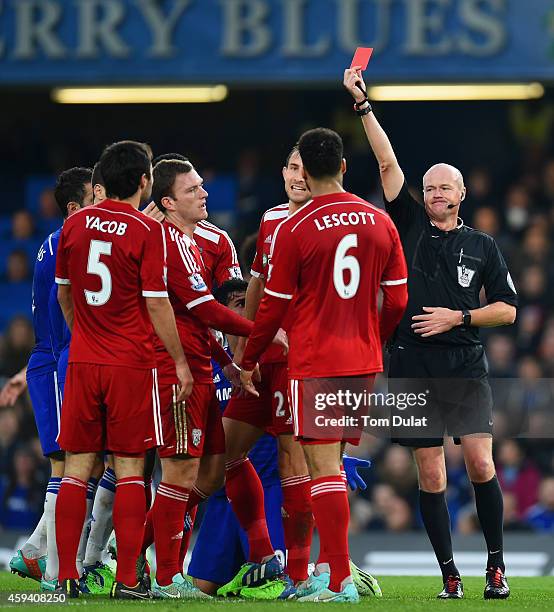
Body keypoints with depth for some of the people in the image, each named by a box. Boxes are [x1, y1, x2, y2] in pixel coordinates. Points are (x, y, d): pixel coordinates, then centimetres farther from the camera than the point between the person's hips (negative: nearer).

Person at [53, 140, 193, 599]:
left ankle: (67, 577, 4)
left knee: (77, 469, 6)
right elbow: (156, 304, -10)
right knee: (129, 471, 1)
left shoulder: (75, 225, 5)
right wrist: (180, 362, 0)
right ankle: (127, 580, 0)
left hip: (82, 363, 4)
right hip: (132, 366, -4)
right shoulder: (147, 231, -9)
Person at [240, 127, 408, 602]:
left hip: (314, 363, -5)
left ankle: (340, 581, -9)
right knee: (330, 464, 16)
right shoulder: (380, 222, 5)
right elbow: (397, 300, 9)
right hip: (364, 362, 5)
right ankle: (330, 569, 18)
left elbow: (274, 307, -5)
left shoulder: (294, 229, -9)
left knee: (323, 467, -5)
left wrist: (249, 362, 7)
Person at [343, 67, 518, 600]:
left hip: (466, 367, -1)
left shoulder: (482, 246, 10)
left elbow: (507, 309, 9)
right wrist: (363, 105, -2)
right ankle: (449, 573, 6)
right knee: (431, 477, 0)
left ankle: (496, 564, 1)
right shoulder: (411, 227, 11)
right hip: (413, 369, 1)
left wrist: (458, 317, -5)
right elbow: (387, 163, 4)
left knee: (480, 465, -12)